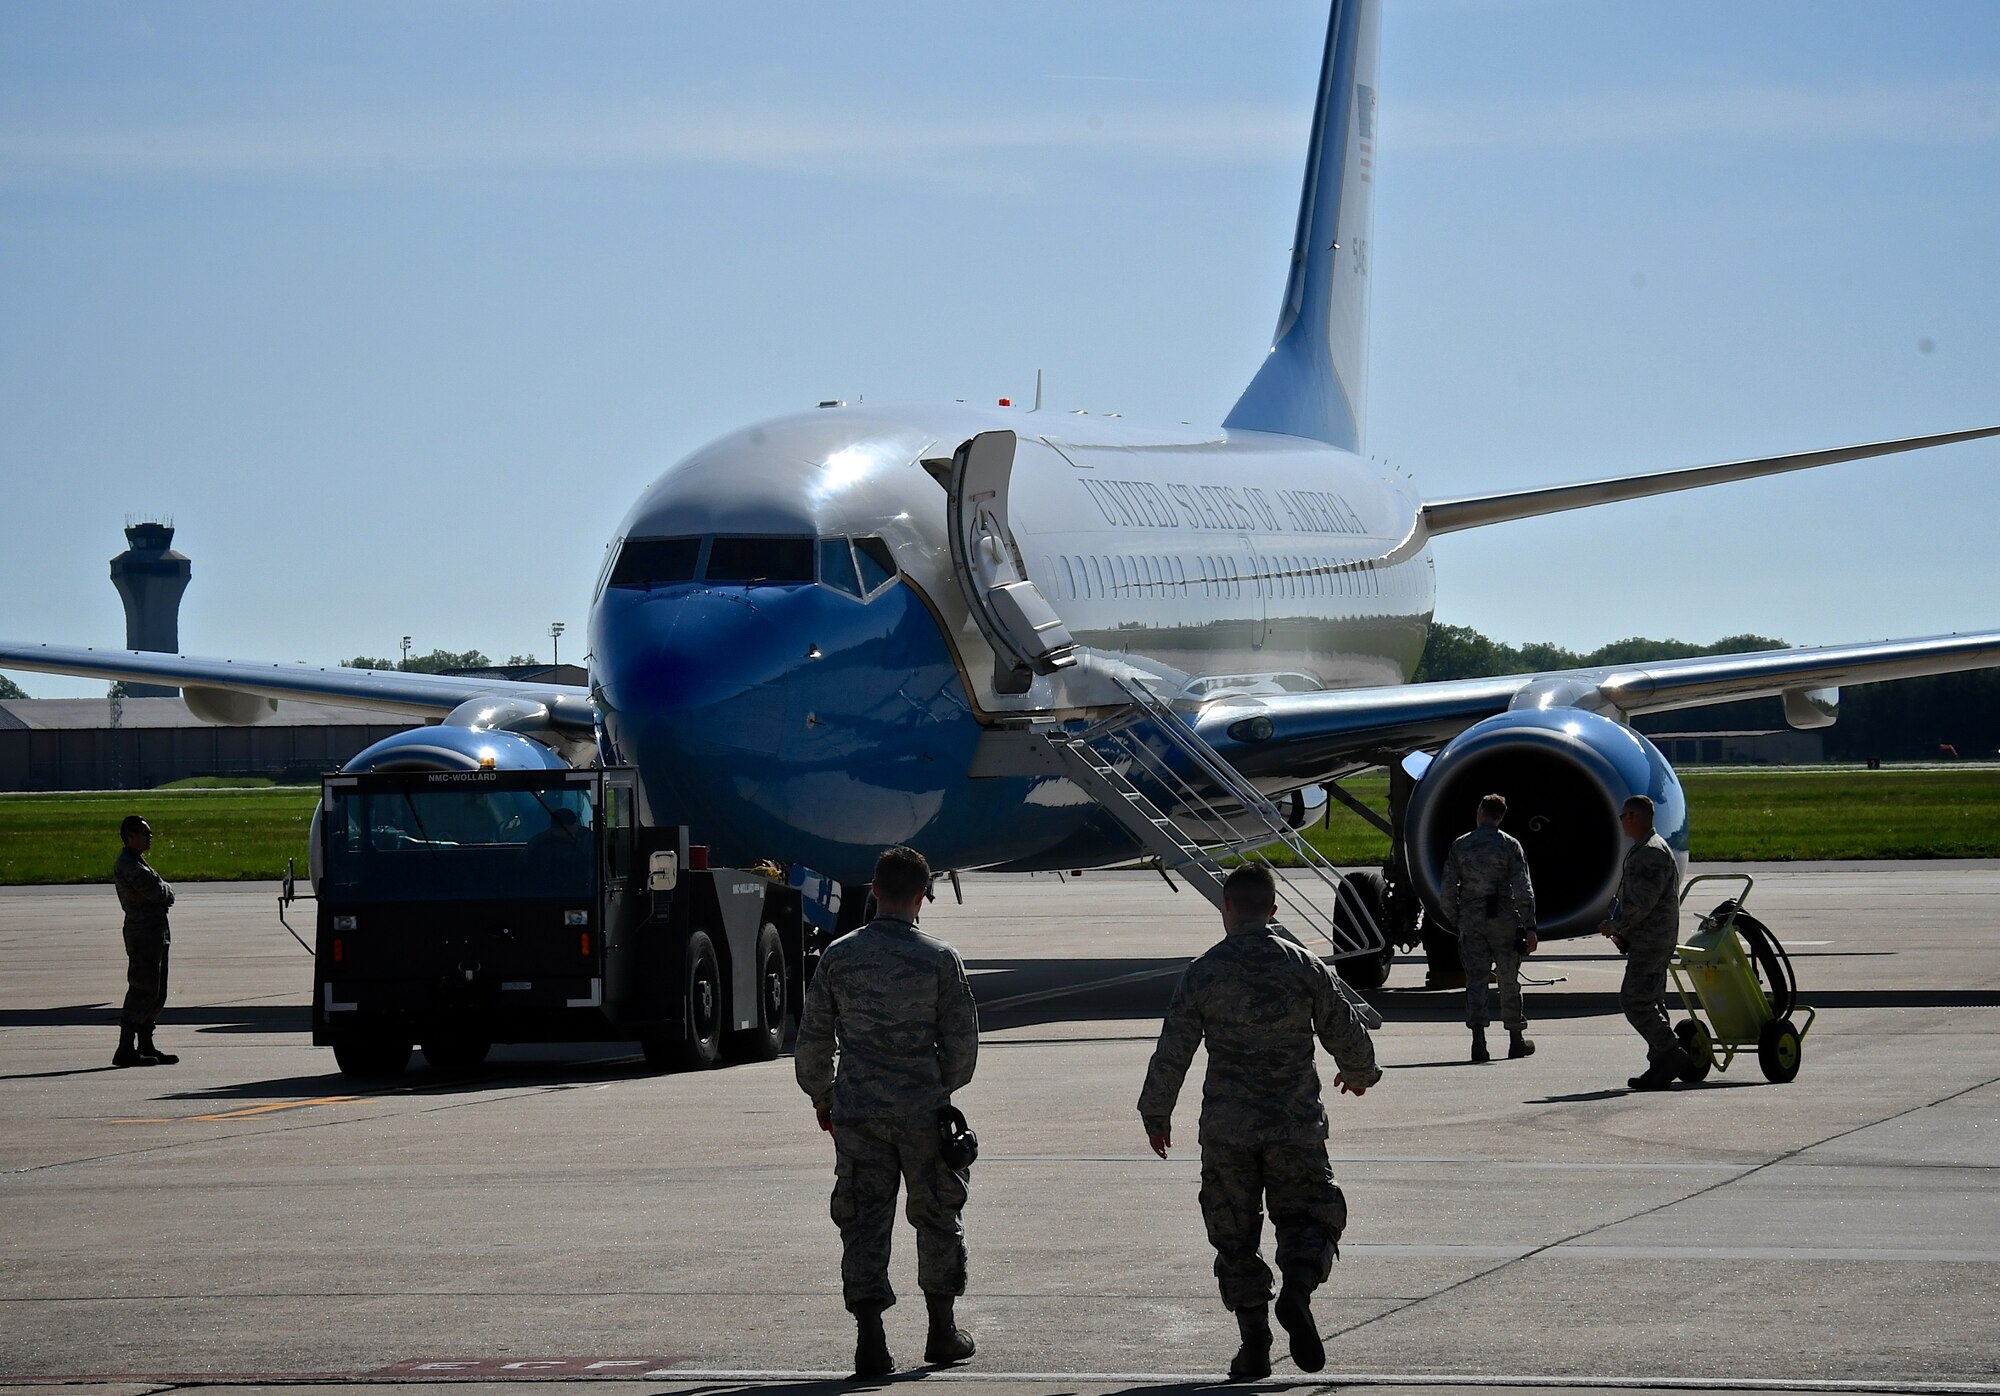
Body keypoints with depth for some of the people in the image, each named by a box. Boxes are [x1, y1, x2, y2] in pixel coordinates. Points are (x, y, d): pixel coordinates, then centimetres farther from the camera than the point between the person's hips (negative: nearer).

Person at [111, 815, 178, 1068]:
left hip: (157, 935, 10)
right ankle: (125, 1049, -9)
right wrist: (163, 890, 0)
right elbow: (159, 892, -21)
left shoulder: (138, 863, 20)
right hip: (143, 934, -10)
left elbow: (167, 895, 11)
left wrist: (156, 894, -9)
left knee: (155, 993, 13)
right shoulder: (127, 865, -13)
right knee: (142, 991, -10)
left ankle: (146, 1046, 18)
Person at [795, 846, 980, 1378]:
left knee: (864, 1220, 3)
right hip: (923, 1110, -1)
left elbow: (814, 1037, 5)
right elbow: (962, 1039, -2)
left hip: (856, 1109, 1)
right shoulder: (939, 958, -5)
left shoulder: (840, 956, 0)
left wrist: (819, 1094, 20)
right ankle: (943, 1331, 23)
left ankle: (870, 1338, -7)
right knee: (937, 1216, 15)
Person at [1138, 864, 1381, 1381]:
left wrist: (1156, 1114, 12)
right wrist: (1359, 1074, 28)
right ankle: (1297, 1290, -20)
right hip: (1296, 1125, 0)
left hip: (1227, 1129, 0)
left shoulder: (1204, 972, -2)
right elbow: (1347, 1036, 6)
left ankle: (1254, 1345, 6)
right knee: (1308, 1217, 10)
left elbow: (1172, 1052, -1)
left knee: (1235, 1236, 9)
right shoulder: (1305, 966, -1)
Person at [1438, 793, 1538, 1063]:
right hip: (1504, 920, -1)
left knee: (1475, 979, -1)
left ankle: (1478, 1039, -16)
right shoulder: (1509, 845, -3)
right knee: (1509, 981, 10)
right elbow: (1523, 889, -9)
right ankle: (1516, 1039, 19)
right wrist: (1529, 927, -8)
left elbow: (1446, 892, 3)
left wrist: (1457, 920, 15)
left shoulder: (1460, 846, 3)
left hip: (1471, 921, 1)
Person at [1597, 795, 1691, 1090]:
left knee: (1635, 1000, -14)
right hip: (1645, 941, 11)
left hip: (1651, 941, -11)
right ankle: (1662, 1065, 11)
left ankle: (1672, 1055, -12)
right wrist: (1620, 929, 14)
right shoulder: (1644, 850, 19)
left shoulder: (1652, 852, -16)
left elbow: (1643, 901, -23)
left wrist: (1615, 926, -13)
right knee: (1649, 1003, 10)